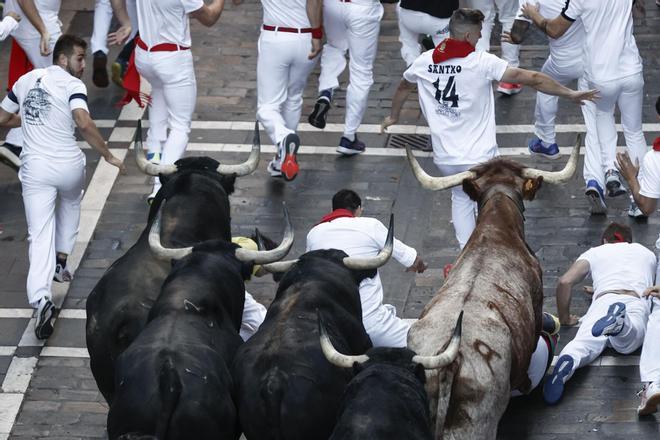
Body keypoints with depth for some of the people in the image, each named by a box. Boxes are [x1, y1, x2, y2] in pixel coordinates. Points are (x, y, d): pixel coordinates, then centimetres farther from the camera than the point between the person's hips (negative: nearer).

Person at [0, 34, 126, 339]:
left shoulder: (26, 80, 9)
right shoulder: (71, 84, -7)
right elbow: (84, 123, -23)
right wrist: (108, 156, -15)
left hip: (35, 168, 2)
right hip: (69, 165, -2)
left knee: (40, 236, -4)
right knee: (70, 203, 34)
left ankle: (40, 298, -23)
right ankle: (61, 260, 32)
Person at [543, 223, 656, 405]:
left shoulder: (595, 252, 31)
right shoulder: (647, 253, 40)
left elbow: (564, 282, 17)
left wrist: (564, 318, 29)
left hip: (603, 300, -1)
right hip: (638, 303, 1)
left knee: (586, 341, -26)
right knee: (626, 343, -31)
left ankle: (567, 360, -61)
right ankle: (620, 324, -67)